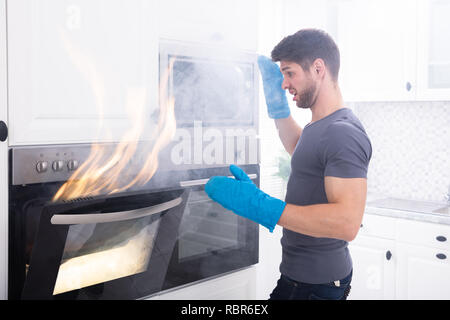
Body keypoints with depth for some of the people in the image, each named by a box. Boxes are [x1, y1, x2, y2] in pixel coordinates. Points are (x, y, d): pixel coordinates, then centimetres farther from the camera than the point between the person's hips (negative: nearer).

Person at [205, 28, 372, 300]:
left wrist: (262, 206, -35)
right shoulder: (320, 126, 9)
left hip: (317, 284, -9)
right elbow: (298, 147, 33)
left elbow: (347, 222, -33)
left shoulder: (344, 134, -23)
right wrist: (276, 99, 21)